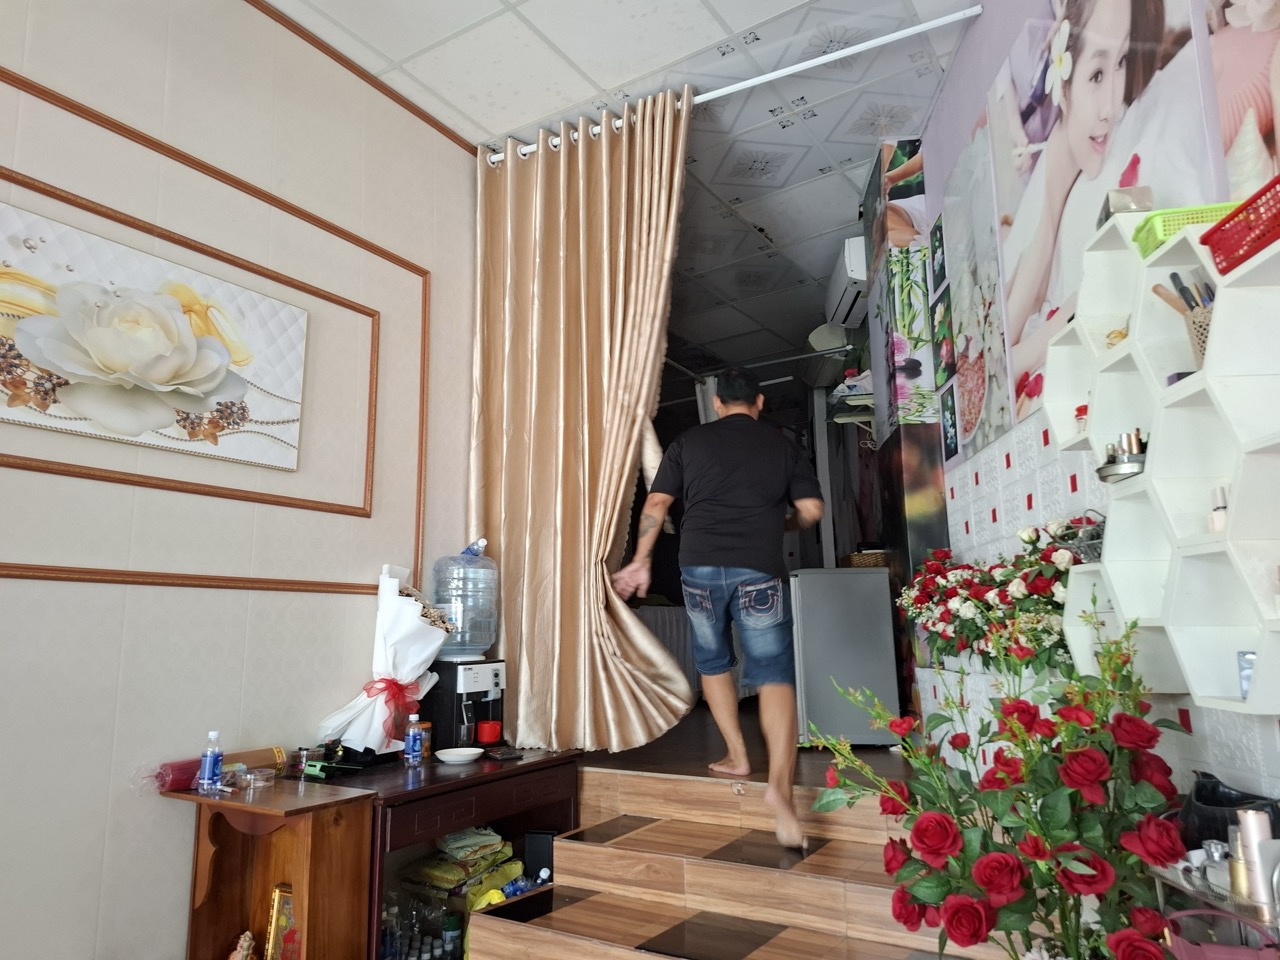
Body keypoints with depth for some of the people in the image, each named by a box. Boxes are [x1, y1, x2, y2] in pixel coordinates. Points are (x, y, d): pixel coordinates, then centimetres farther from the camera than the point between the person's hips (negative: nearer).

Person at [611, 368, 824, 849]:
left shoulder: (689, 442, 10)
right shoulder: (782, 445, 11)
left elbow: (655, 505, 4)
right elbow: (811, 510, 8)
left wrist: (641, 562, 10)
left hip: (699, 566, 1)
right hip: (759, 571, -1)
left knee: (713, 662, 22)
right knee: (774, 674, -1)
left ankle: (737, 756, 27)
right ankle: (780, 783, -17)